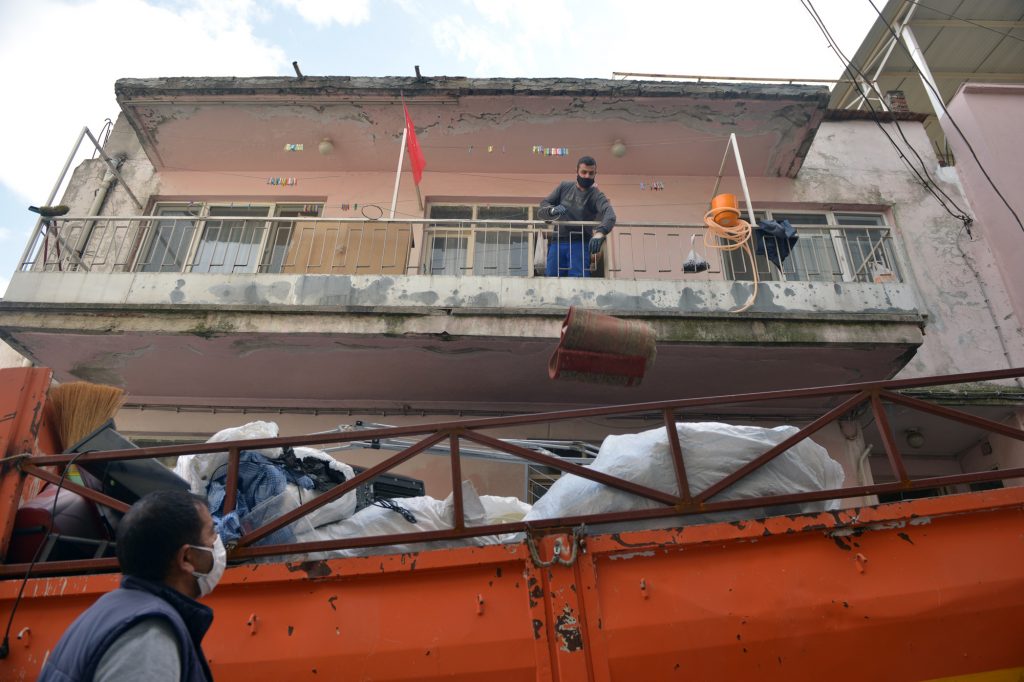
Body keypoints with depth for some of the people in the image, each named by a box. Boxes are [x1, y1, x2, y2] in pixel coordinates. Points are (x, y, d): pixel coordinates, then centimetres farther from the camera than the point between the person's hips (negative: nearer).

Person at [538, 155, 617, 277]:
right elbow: (544, 203, 8)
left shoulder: (596, 195, -2)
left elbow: (610, 214, -21)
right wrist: (553, 210, -19)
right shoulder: (564, 186, 9)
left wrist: (599, 232, -44)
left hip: (580, 243, -3)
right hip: (558, 241, 3)